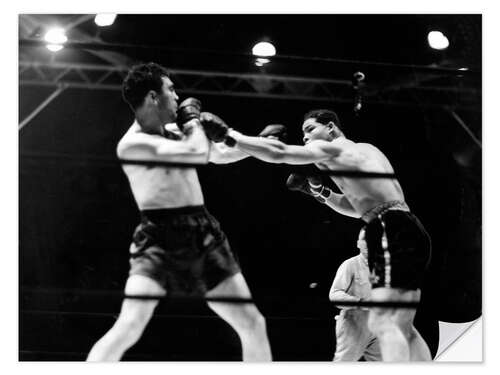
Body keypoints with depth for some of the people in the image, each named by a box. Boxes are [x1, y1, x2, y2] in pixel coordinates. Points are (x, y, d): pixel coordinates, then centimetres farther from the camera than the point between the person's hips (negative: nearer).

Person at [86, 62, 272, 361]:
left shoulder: (174, 130, 10)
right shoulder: (132, 144, -16)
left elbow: (218, 155, 28)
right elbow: (198, 154, -25)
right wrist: (193, 120, -7)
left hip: (203, 235, 7)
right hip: (160, 239, -7)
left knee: (253, 325, 6)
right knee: (128, 328, -25)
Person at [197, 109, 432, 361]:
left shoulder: (331, 149, 1)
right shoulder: (366, 150, 27)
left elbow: (279, 153, -10)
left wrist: (229, 136, -8)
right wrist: (321, 191, 25)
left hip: (392, 232, -9)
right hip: (409, 232, 9)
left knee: (382, 323, -19)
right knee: (402, 328, 14)